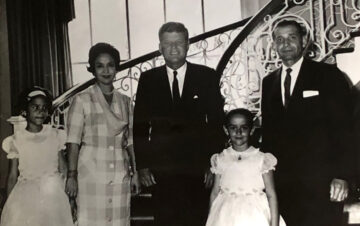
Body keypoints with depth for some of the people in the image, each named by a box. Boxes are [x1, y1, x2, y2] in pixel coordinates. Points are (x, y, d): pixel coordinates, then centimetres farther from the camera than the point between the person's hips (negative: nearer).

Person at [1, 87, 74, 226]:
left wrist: (72, 196, 4)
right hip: (26, 198, -1)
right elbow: (13, 176, 2)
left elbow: (63, 169, 6)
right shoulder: (16, 140, -1)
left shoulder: (55, 135, 2)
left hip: (54, 196, 1)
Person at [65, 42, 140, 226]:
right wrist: (71, 176, -10)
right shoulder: (82, 100, 1)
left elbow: (130, 142, 14)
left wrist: (135, 173, 8)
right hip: (91, 172, -3)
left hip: (120, 175, 3)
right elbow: (73, 142, -4)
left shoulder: (125, 102, 12)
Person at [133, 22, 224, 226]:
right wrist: (142, 165, 0)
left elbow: (216, 123, 2)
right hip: (161, 170, 1)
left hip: (197, 170, -1)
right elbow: (140, 125, 6)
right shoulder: (148, 79, 5)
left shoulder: (207, 77, 2)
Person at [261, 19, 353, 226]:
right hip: (283, 181, 4)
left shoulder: (328, 75, -1)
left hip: (320, 180, -4)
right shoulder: (269, 82, 14)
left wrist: (341, 176, -13)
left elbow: (343, 129, -5)